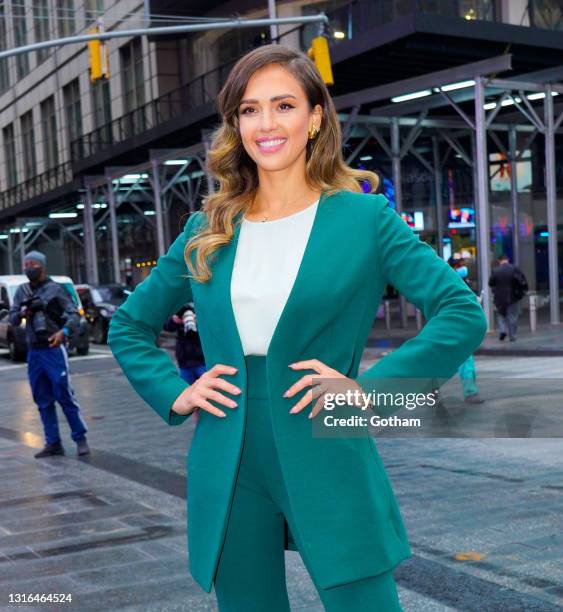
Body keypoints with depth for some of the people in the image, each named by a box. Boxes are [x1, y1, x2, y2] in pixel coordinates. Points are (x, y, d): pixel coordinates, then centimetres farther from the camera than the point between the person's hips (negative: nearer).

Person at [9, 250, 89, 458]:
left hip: (54, 349, -5)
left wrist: (64, 332, -29)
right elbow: (13, 319, 10)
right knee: (43, 400, 8)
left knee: (65, 396, -6)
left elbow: (74, 314, -11)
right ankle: (53, 443, 14)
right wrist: (23, 313, -12)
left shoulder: (55, 289, -4)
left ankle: (80, 438, 3)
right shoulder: (22, 291, 11)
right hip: (33, 351, 5)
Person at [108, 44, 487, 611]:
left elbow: (464, 315, -7)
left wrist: (367, 387, -12)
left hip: (329, 467, -3)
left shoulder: (365, 218, -1)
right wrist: (175, 394, 2)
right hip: (229, 474, 3)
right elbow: (127, 326, 18)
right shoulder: (208, 231, 8)